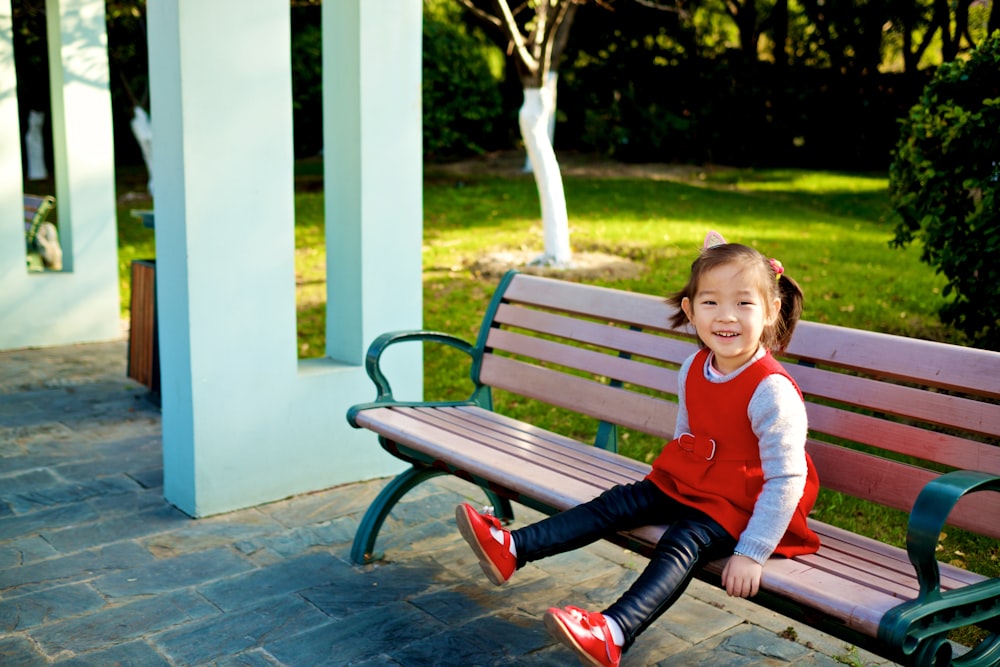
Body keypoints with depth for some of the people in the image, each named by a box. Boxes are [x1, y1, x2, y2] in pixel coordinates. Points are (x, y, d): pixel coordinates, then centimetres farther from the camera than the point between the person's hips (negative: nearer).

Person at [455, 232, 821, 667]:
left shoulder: (771, 390, -25)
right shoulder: (694, 369, -2)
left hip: (736, 505, -7)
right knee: (614, 505, -4)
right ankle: (511, 549, -7)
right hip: (685, 483, 8)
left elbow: (786, 480, -25)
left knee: (683, 544, -30)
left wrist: (751, 553, -26)